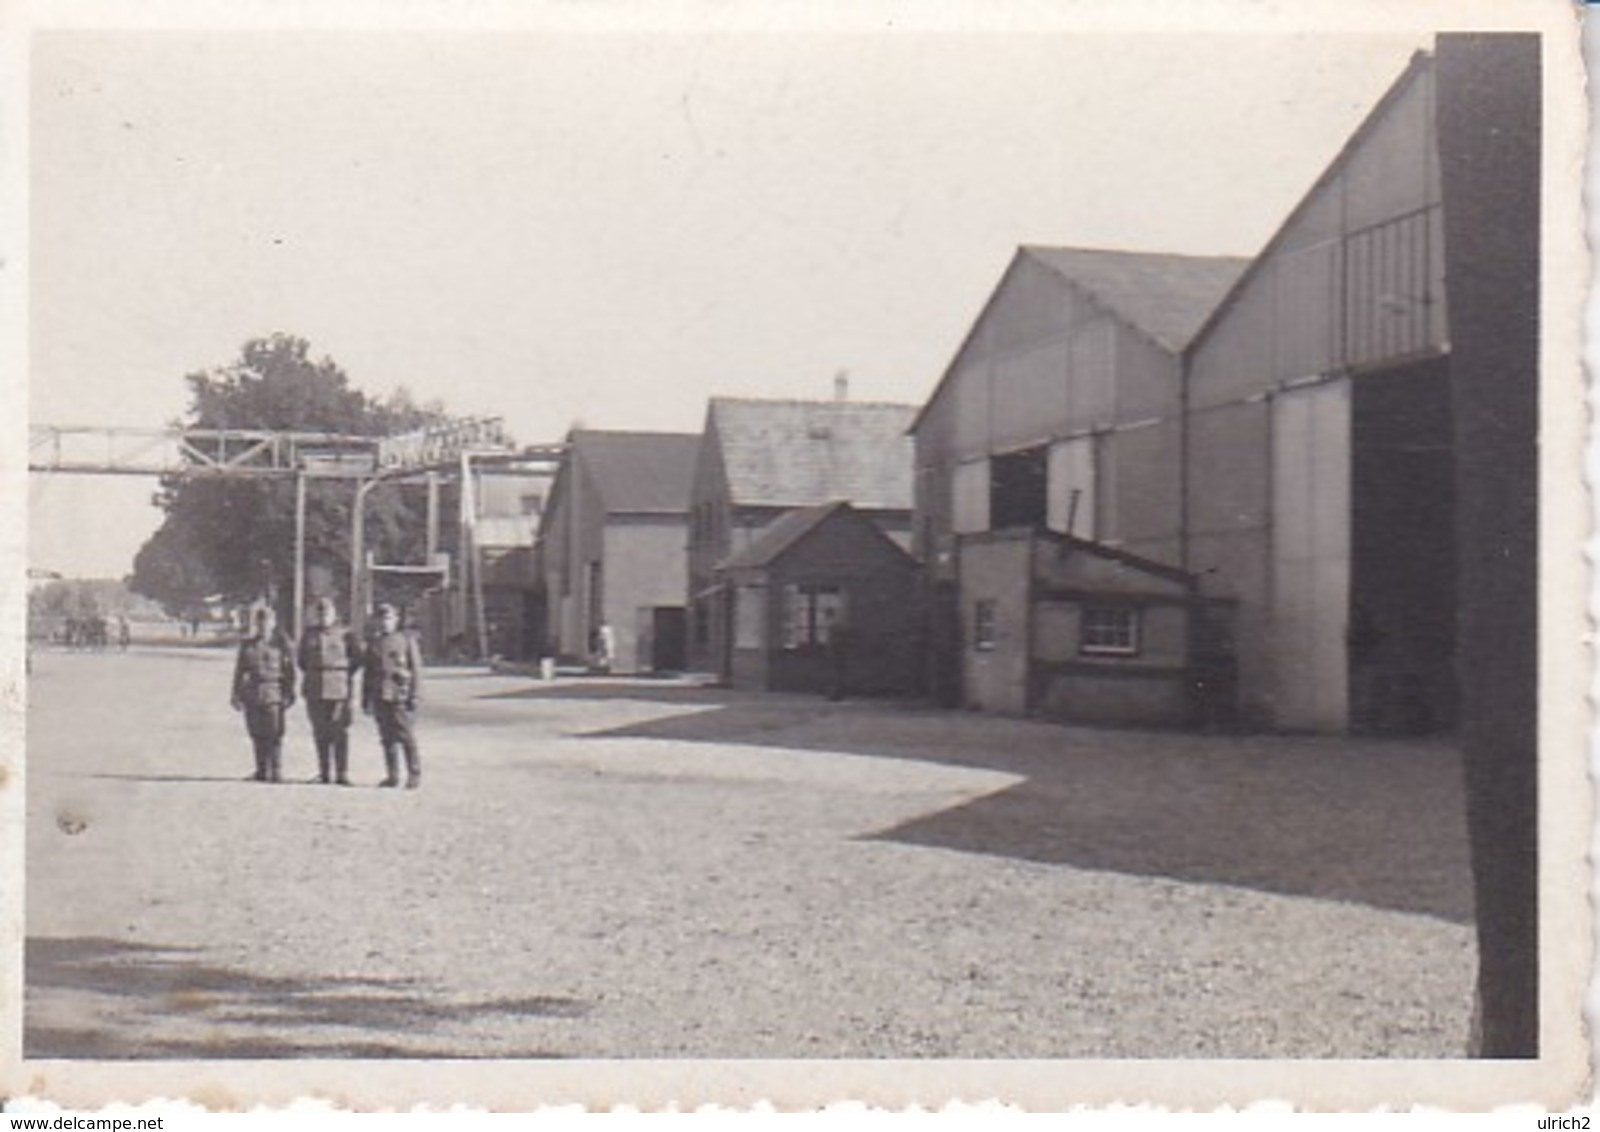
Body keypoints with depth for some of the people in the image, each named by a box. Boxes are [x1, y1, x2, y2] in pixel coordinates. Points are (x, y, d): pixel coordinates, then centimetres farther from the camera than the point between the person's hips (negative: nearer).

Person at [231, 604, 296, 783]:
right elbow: (239, 671, 15)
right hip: (252, 695, 4)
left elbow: (289, 671, 1)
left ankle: (276, 772, -3)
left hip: (273, 694, -4)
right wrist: (236, 694, 9)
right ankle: (262, 771, 13)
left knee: (274, 735, -7)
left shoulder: (280, 644, 2)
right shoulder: (247, 645, 12)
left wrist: (288, 694, -5)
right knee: (257, 735, 6)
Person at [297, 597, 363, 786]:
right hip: (315, 690, 4)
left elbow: (357, 659, 4)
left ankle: (342, 774, -5)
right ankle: (324, 773, 13)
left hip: (338, 690, -4)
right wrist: (309, 676, 12)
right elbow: (302, 660, 22)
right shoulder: (309, 635, 11)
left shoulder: (345, 635, 0)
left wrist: (345, 676, 0)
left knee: (340, 732, -7)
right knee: (320, 733, 6)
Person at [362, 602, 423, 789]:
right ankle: (392, 776, 12)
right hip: (380, 698, 4)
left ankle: (414, 775, 1)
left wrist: (414, 696, -9)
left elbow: (416, 670, -2)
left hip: (400, 697, -4)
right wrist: (365, 700, 12)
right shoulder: (373, 643, 14)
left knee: (407, 738, -5)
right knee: (387, 739, 6)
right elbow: (367, 673, 17)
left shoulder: (407, 640, 2)